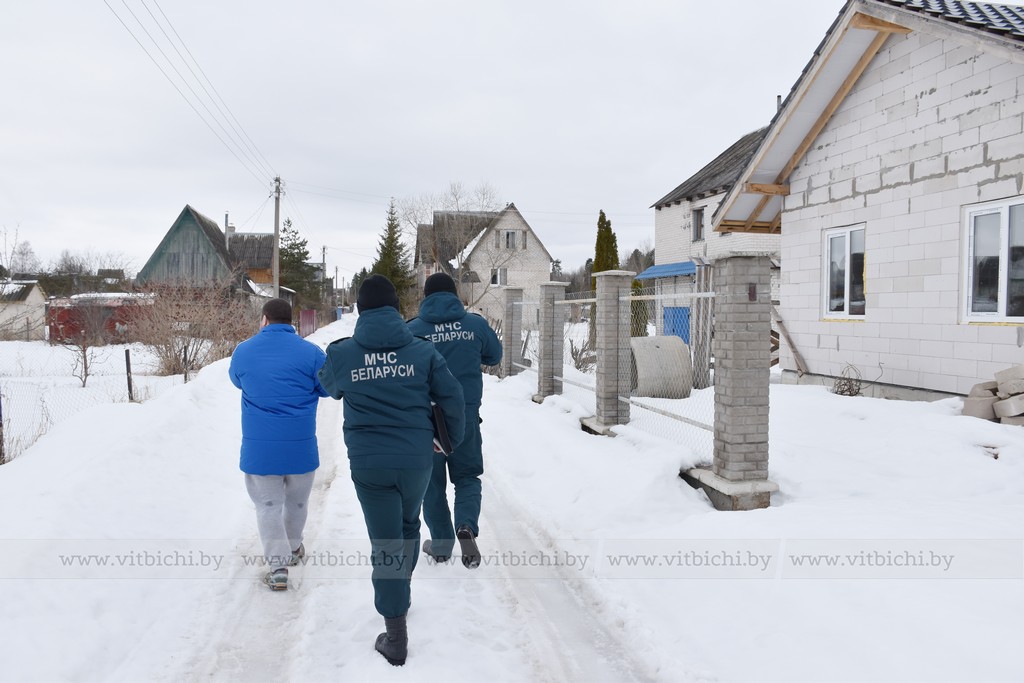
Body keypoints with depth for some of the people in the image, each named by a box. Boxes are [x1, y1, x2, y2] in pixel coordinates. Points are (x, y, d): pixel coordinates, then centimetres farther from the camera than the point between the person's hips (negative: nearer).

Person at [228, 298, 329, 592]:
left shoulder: (242, 350, -2)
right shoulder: (310, 352, -9)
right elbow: (328, 388, 3)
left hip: (258, 446, 0)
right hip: (300, 445, 0)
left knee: (268, 505, 11)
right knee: (296, 501, 20)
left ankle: (278, 565, 6)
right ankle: (293, 548, 38)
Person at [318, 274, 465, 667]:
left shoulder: (341, 353, -3)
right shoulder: (422, 350, -3)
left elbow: (328, 387, 18)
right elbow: (452, 397, -1)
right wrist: (452, 440, 16)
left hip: (368, 463, -1)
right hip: (416, 458, 2)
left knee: (385, 542, 5)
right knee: (409, 525, 26)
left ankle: (396, 637, 10)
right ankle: (402, 592, 44)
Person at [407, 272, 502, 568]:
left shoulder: (412, 329, -8)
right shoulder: (476, 324, -3)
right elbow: (494, 356, 11)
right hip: (466, 415, 1)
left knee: (432, 481, 15)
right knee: (467, 476, 17)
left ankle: (441, 544, 23)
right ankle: (467, 525, -8)